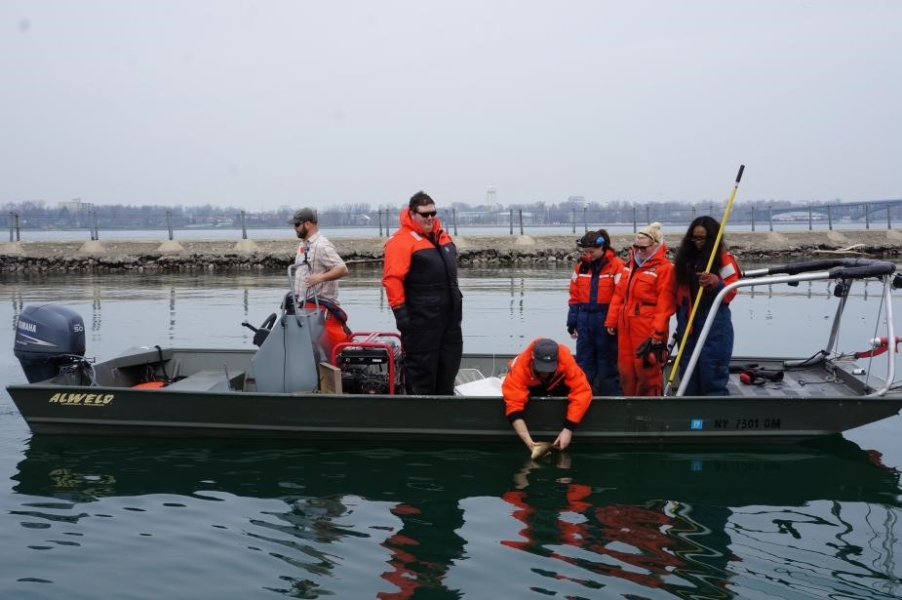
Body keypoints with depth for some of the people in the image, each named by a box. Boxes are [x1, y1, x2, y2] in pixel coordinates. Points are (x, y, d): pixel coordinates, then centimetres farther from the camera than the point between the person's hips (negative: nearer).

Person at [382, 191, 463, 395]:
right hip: (421, 318, -8)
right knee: (421, 364, -2)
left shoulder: (440, 235, 14)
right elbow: (393, 279, -19)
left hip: (449, 314, 8)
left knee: (450, 361, 15)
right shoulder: (402, 240, -13)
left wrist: (456, 300, 25)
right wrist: (400, 311, -21)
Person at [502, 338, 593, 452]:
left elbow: (582, 392, -40)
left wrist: (568, 429, -44)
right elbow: (514, 404, -44)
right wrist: (528, 441, -53)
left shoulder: (566, 360, -40)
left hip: (557, 385, 1)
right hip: (531, 387, -1)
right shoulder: (520, 367, -41)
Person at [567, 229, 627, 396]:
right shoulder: (581, 265, 8)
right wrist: (572, 321, 7)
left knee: (608, 362, 5)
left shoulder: (617, 265, -9)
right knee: (584, 360, 10)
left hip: (606, 320, -5)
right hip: (584, 320, 5)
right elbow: (575, 297, 10)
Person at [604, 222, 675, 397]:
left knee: (647, 370, -3)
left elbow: (664, 304, -15)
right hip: (626, 327, 8)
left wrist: (658, 333, -19)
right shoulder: (631, 265, 16)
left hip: (647, 329, -8)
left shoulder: (664, 268, -9)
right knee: (626, 369, 13)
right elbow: (618, 295, 18)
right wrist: (611, 321, 12)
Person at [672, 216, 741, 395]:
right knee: (688, 368, 10)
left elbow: (730, 293, -8)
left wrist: (716, 283, -27)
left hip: (714, 322, -5)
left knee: (712, 371, -6)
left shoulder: (724, 259, -5)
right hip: (688, 322, 6)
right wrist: (680, 318, 7)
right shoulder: (684, 258, 10)